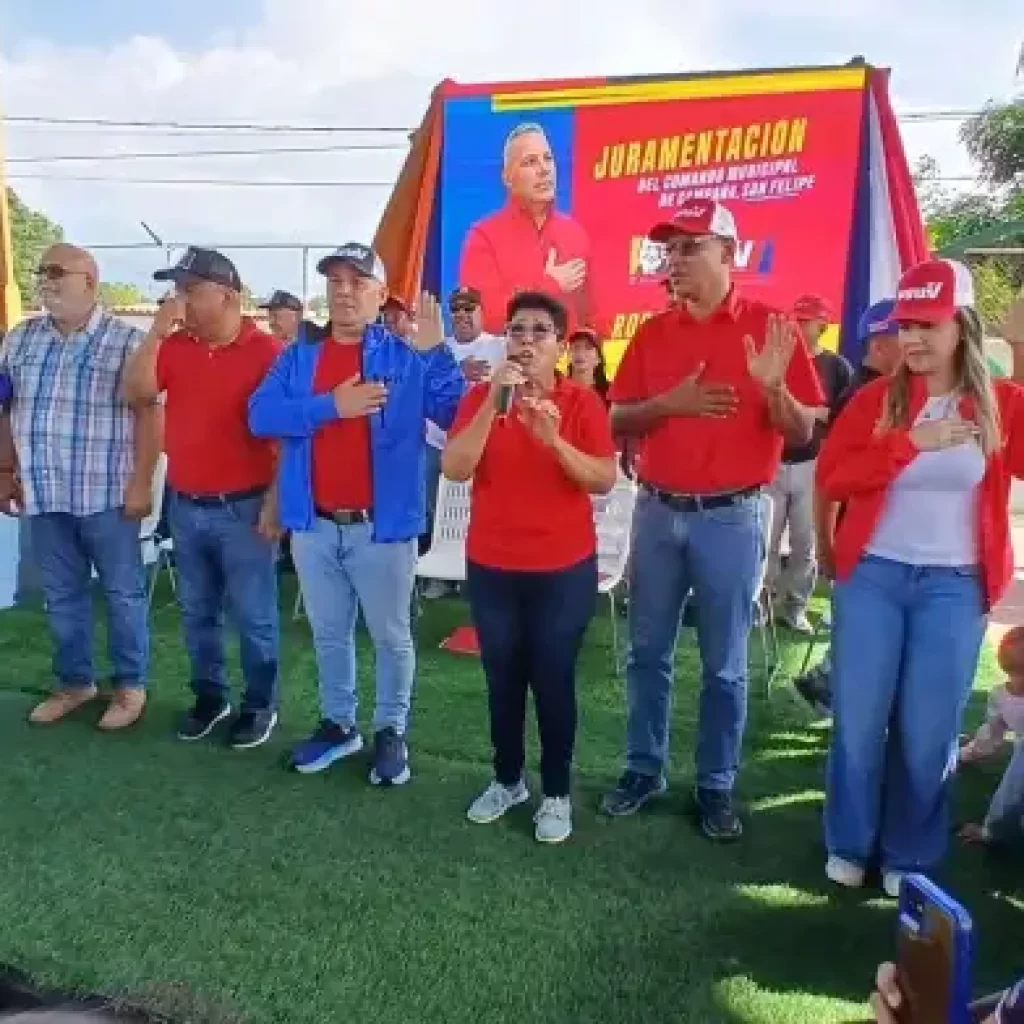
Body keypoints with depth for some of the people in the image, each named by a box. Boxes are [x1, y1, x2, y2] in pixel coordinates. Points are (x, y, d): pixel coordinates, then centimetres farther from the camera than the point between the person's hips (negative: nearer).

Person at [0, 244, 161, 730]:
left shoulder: (126, 340, -6)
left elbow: (147, 414, -10)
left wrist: (141, 482, -15)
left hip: (107, 495, -5)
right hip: (43, 495, 5)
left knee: (123, 593, 6)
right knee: (61, 595, 15)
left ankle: (130, 685, 20)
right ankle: (74, 681, 30)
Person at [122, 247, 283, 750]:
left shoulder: (266, 352, -10)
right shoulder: (174, 346, 6)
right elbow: (135, 392, -5)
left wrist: (275, 501, -14)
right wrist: (157, 332, -12)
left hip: (243, 508, -5)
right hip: (185, 505, 6)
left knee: (254, 617, 6)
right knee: (197, 613, 17)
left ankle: (260, 705, 22)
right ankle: (210, 696, 34)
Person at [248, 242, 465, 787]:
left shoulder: (407, 356, -2)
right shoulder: (299, 355, 6)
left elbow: (456, 415, -12)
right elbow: (261, 415, -7)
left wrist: (436, 352, -23)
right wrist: (330, 405, -18)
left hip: (383, 524, -3)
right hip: (314, 525, 4)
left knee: (391, 636, 11)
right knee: (329, 635, 18)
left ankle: (391, 732, 28)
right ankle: (338, 724, 36)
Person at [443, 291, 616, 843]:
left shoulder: (583, 402, -5)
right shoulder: (480, 397, -1)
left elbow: (604, 481, -11)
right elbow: (454, 469, -14)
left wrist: (555, 440, -26)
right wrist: (493, 402, -22)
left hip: (564, 568, -2)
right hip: (490, 566, 2)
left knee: (554, 680, 6)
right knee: (502, 678, 13)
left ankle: (557, 792, 23)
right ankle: (507, 778, 32)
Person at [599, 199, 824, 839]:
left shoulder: (769, 327, -3)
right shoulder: (653, 332, 7)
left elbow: (801, 434, -4)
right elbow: (618, 421, 5)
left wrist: (773, 386, -23)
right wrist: (668, 404, -13)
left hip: (732, 517, -3)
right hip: (658, 511, 4)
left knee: (725, 665, 7)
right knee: (648, 652, 12)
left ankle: (717, 786, 22)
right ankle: (644, 769, 28)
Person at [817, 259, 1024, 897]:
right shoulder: (875, 399, 1)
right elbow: (831, 478, -8)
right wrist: (911, 443, -18)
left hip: (955, 585, 0)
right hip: (873, 576, 0)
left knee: (929, 729, 7)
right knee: (859, 719, 7)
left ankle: (911, 855, 27)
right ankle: (849, 844, 26)